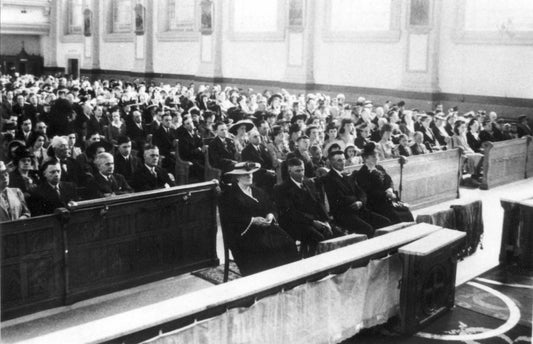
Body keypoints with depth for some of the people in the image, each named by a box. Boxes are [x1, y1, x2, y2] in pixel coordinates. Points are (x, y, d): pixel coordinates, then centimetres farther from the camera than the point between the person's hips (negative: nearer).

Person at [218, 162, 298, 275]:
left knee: (288, 243, -18)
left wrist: (270, 215, -4)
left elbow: (270, 207, 21)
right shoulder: (229, 194, 1)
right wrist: (252, 220, -17)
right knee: (264, 246, -32)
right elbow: (230, 218, -9)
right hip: (244, 232, -6)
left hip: (265, 227, 6)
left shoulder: (258, 192, 23)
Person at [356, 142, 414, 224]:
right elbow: (370, 192, -13)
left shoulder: (379, 168, 18)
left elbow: (389, 181, 13)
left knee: (406, 211, -9)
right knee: (396, 217, -24)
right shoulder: (361, 174, -6)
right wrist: (386, 194, -15)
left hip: (390, 200, 7)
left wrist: (390, 189, -9)